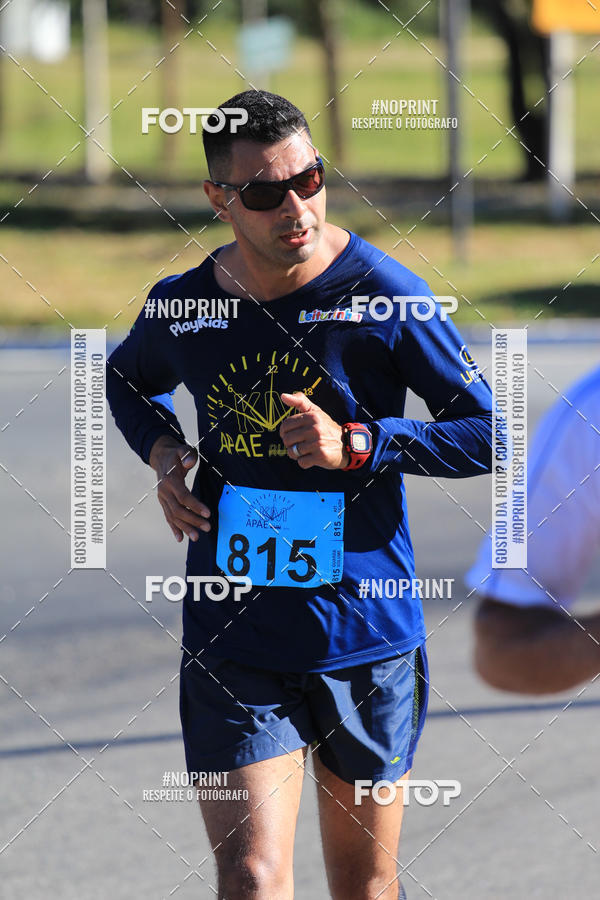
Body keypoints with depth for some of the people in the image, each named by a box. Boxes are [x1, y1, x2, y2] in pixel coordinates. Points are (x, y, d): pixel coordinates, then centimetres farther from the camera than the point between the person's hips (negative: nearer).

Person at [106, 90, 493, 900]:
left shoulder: (383, 297, -9)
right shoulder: (181, 306, 0)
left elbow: (485, 433, -5)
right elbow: (128, 379, 24)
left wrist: (357, 446, -18)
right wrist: (164, 452, 2)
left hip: (366, 639, 0)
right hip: (232, 643, 1)